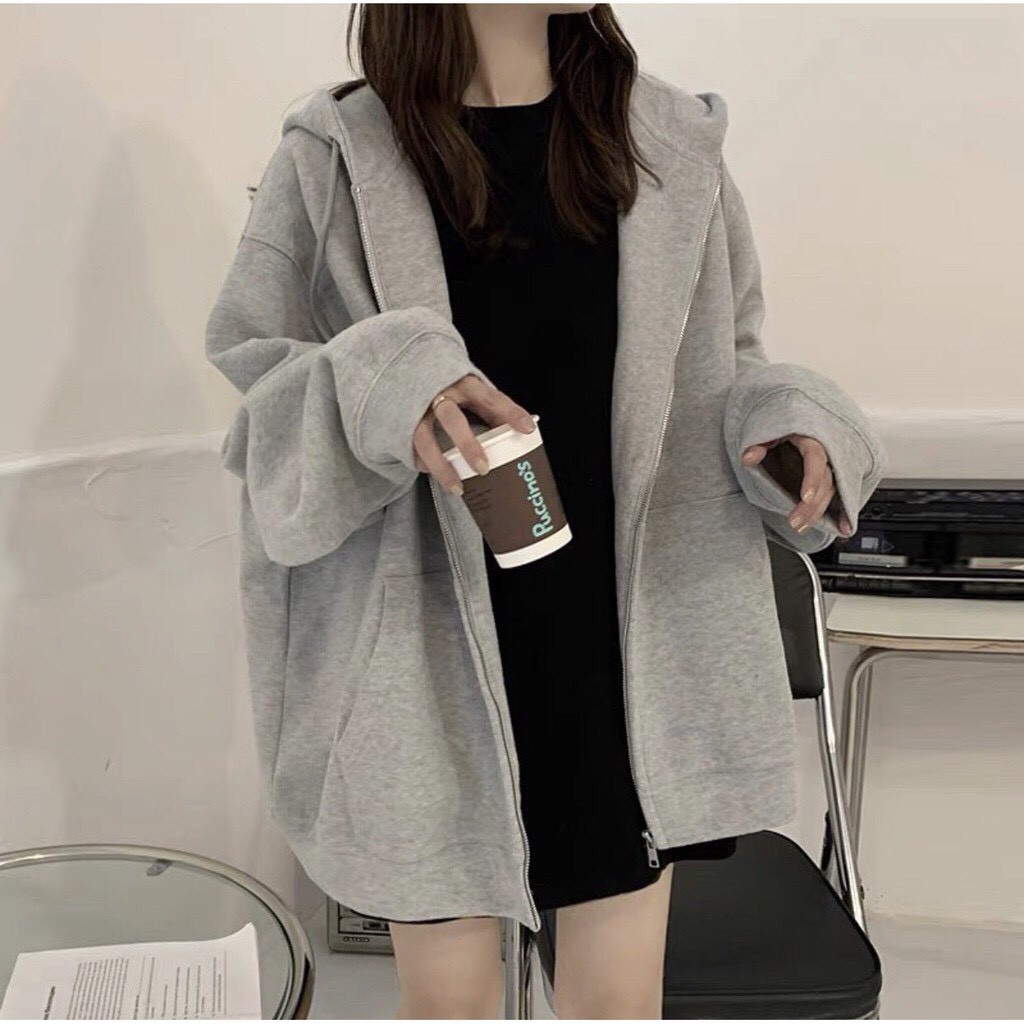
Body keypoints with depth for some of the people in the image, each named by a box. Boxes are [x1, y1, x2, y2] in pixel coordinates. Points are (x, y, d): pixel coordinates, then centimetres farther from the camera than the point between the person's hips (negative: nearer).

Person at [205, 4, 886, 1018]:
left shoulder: (666, 144, 5)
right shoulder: (335, 161, -3)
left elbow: (716, 368, 11)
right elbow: (251, 382, -2)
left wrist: (787, 424, -11)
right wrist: (377, 387, -24)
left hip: (619, 639, 2)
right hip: (427, 653, -1)